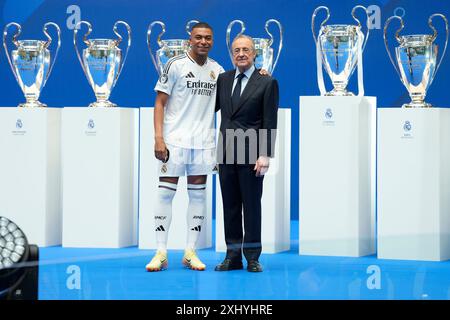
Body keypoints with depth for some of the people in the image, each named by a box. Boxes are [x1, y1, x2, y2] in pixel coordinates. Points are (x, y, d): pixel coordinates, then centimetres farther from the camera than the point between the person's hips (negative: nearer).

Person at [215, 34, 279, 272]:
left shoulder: (267, 83, -2)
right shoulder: (223, 79, 12)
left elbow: (270, 123, -6)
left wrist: (265, 155, -12)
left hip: (251, 154, -4)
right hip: (226, 152, 5)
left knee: (251, 205, 0)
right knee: (230, 206, 7)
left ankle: (252, 257, 6)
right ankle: (233, 256, 12)